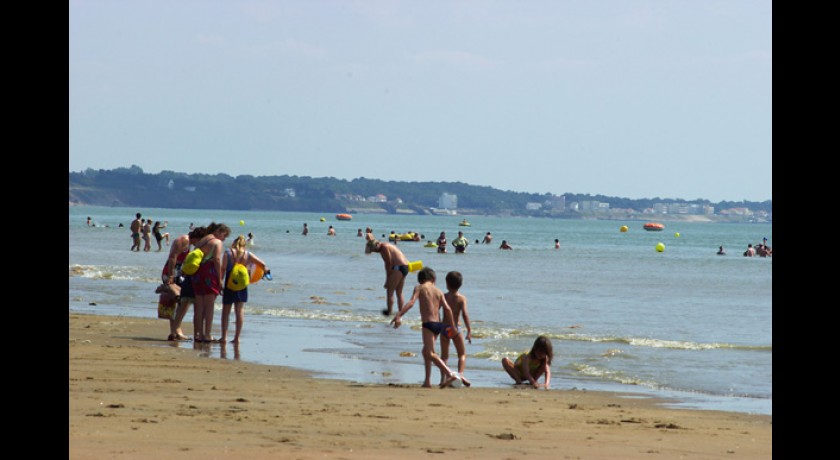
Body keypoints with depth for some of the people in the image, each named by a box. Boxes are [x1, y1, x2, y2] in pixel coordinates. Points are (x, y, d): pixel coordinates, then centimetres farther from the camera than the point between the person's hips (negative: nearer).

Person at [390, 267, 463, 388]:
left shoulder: (420, 288, 2)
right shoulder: (438, 291, 14)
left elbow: (411, 303, -14)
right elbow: (447, 308, 5)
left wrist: (398, 315, -21)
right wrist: (452, 326, 11)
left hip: (428, 323, -7)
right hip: (439, 323, 7)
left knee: (430, 354, -11)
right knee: (426, 351, 22)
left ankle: (450, 374, -27)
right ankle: (427, 381, 22)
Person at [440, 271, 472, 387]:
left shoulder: (443, 297, 0)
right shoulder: (461, 298, -5)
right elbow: (465, 313, -16)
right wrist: (469, 330, -17)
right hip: (456, 328, -2)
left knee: (444, 355, 11)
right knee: (462, 354, 9)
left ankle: (443, 378, 3)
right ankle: (460, 374, -13)